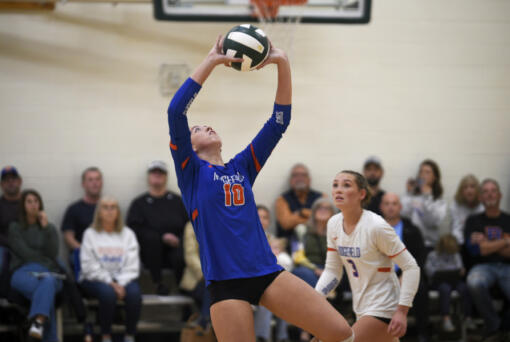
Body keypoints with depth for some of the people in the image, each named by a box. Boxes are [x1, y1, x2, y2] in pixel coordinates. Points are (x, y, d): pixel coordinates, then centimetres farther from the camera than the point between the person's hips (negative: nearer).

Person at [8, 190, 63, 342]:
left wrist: (46, 227, -1)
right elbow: (24, 253, 2)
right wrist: (45, 261, 4)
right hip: (23, 271, -1)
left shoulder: (50, 228, 23)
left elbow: (53, 253, 4)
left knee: (47, 282, -41)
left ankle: (38, 323, -65)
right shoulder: (15, 227, 16)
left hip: (49, 273, 2)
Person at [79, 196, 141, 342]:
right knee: (108, 292, -36)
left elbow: (132, 265, 3)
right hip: (95, 279, -2)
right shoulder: (90, 234, 6)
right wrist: (110, 283, -15)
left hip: (123, 279, 2)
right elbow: (89, 266, -4)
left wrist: (121, 283, -14)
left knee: (134, 292, -31)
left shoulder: (127, 234, 12)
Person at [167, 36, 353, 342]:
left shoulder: (242, 167, 19)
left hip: (268, 273, 5)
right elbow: (176, 111, -7)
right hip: (226, 283, -4)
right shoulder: (190, 170, 7)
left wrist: (283, 64, 5)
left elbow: (279, 121, 15)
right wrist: (211, 61, -5)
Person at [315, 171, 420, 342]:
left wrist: (402, 311, -20)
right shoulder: (334, 224, 1)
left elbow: (411, 267, -15)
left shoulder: (376, 226, -19)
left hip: (382, 310, -8)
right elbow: (332, 270, 9)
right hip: (362, 310, 8)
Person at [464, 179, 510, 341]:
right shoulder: (474, 221, 16)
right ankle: (494, 326, -18)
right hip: (483, 267, 1)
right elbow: (475, 250, 1)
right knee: (474, 283, -38)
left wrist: (488, 244, -3)